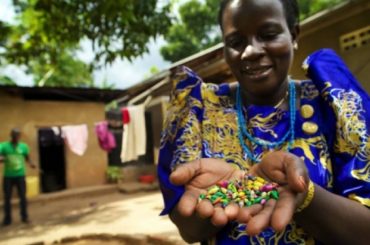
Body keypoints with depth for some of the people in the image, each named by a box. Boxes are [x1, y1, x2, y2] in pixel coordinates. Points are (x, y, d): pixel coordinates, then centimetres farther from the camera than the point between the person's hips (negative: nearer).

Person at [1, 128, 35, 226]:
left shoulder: (24, 146, 1)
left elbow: (27, 158, 10)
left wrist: (31, 163, -9)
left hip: (20, 175, 1)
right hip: (8, 176, -1)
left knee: (22, 197, 6)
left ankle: (24, 217, 19)